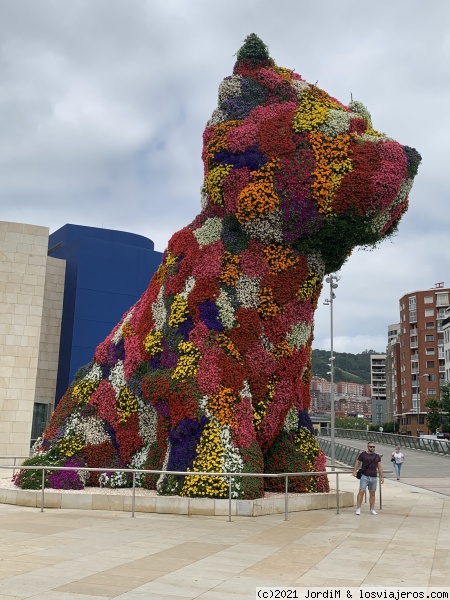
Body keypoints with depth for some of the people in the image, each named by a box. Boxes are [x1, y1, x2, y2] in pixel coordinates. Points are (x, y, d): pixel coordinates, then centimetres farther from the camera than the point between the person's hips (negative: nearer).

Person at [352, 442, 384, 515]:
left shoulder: (377, 456, 10)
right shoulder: (363, 454, -1)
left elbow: (379, 467, 13)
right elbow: (357, 462, 4)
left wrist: (382, 477, 8)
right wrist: (354, 471, -7)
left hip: (373, 477, 4)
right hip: (364, 476, -4)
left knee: (372, 493, 9)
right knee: (361, 491, -10)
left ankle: (372, 509, 18)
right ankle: (358, 509, -5)